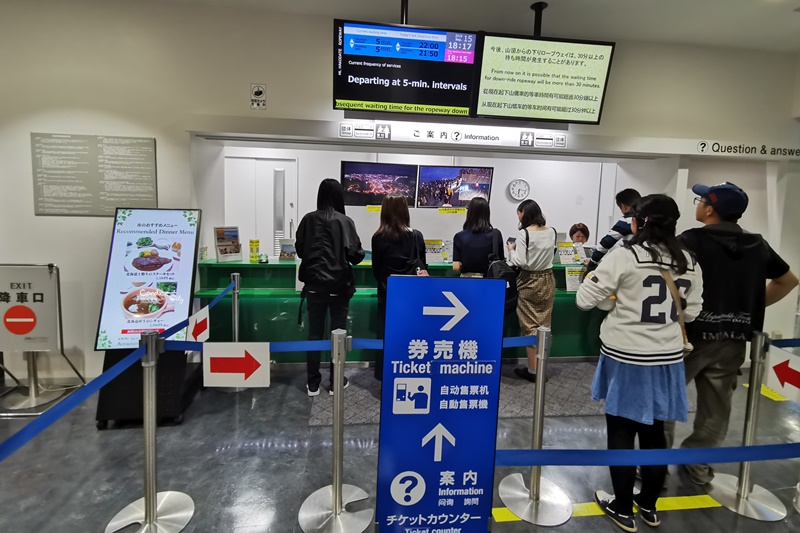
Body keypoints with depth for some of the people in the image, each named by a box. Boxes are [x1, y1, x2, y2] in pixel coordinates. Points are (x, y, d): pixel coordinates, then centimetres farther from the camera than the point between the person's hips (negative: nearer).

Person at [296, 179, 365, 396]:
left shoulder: (308, 219, -2)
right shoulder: (344, 221, -9)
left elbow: (299, 250, 6)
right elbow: (355, 255, -10)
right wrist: (361, 253, 12)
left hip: (314, 285, 2)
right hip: (339, 286, -2)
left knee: (314, 334, 10)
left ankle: (313, 383, 17)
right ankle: (336, 382, 19)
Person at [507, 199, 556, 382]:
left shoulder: (524, 233, -16)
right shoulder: (551, 232, 3)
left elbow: (520, 262, -19)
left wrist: (512, 250, -2)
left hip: (529, 282, -6)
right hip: (547, 280, 6)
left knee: (530, 326, 3)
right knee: (544, 326, 10)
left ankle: (533, 370, 9)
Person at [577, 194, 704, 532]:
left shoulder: (624, 256, -15)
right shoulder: (688, 262, 2)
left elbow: (584, 299, -14)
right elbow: (691, 311, 11)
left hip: (626, 358, -5)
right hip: (667, 359, 5)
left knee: (621, 432, 10)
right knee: (654, 432, 18)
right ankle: (649, 506, 34)